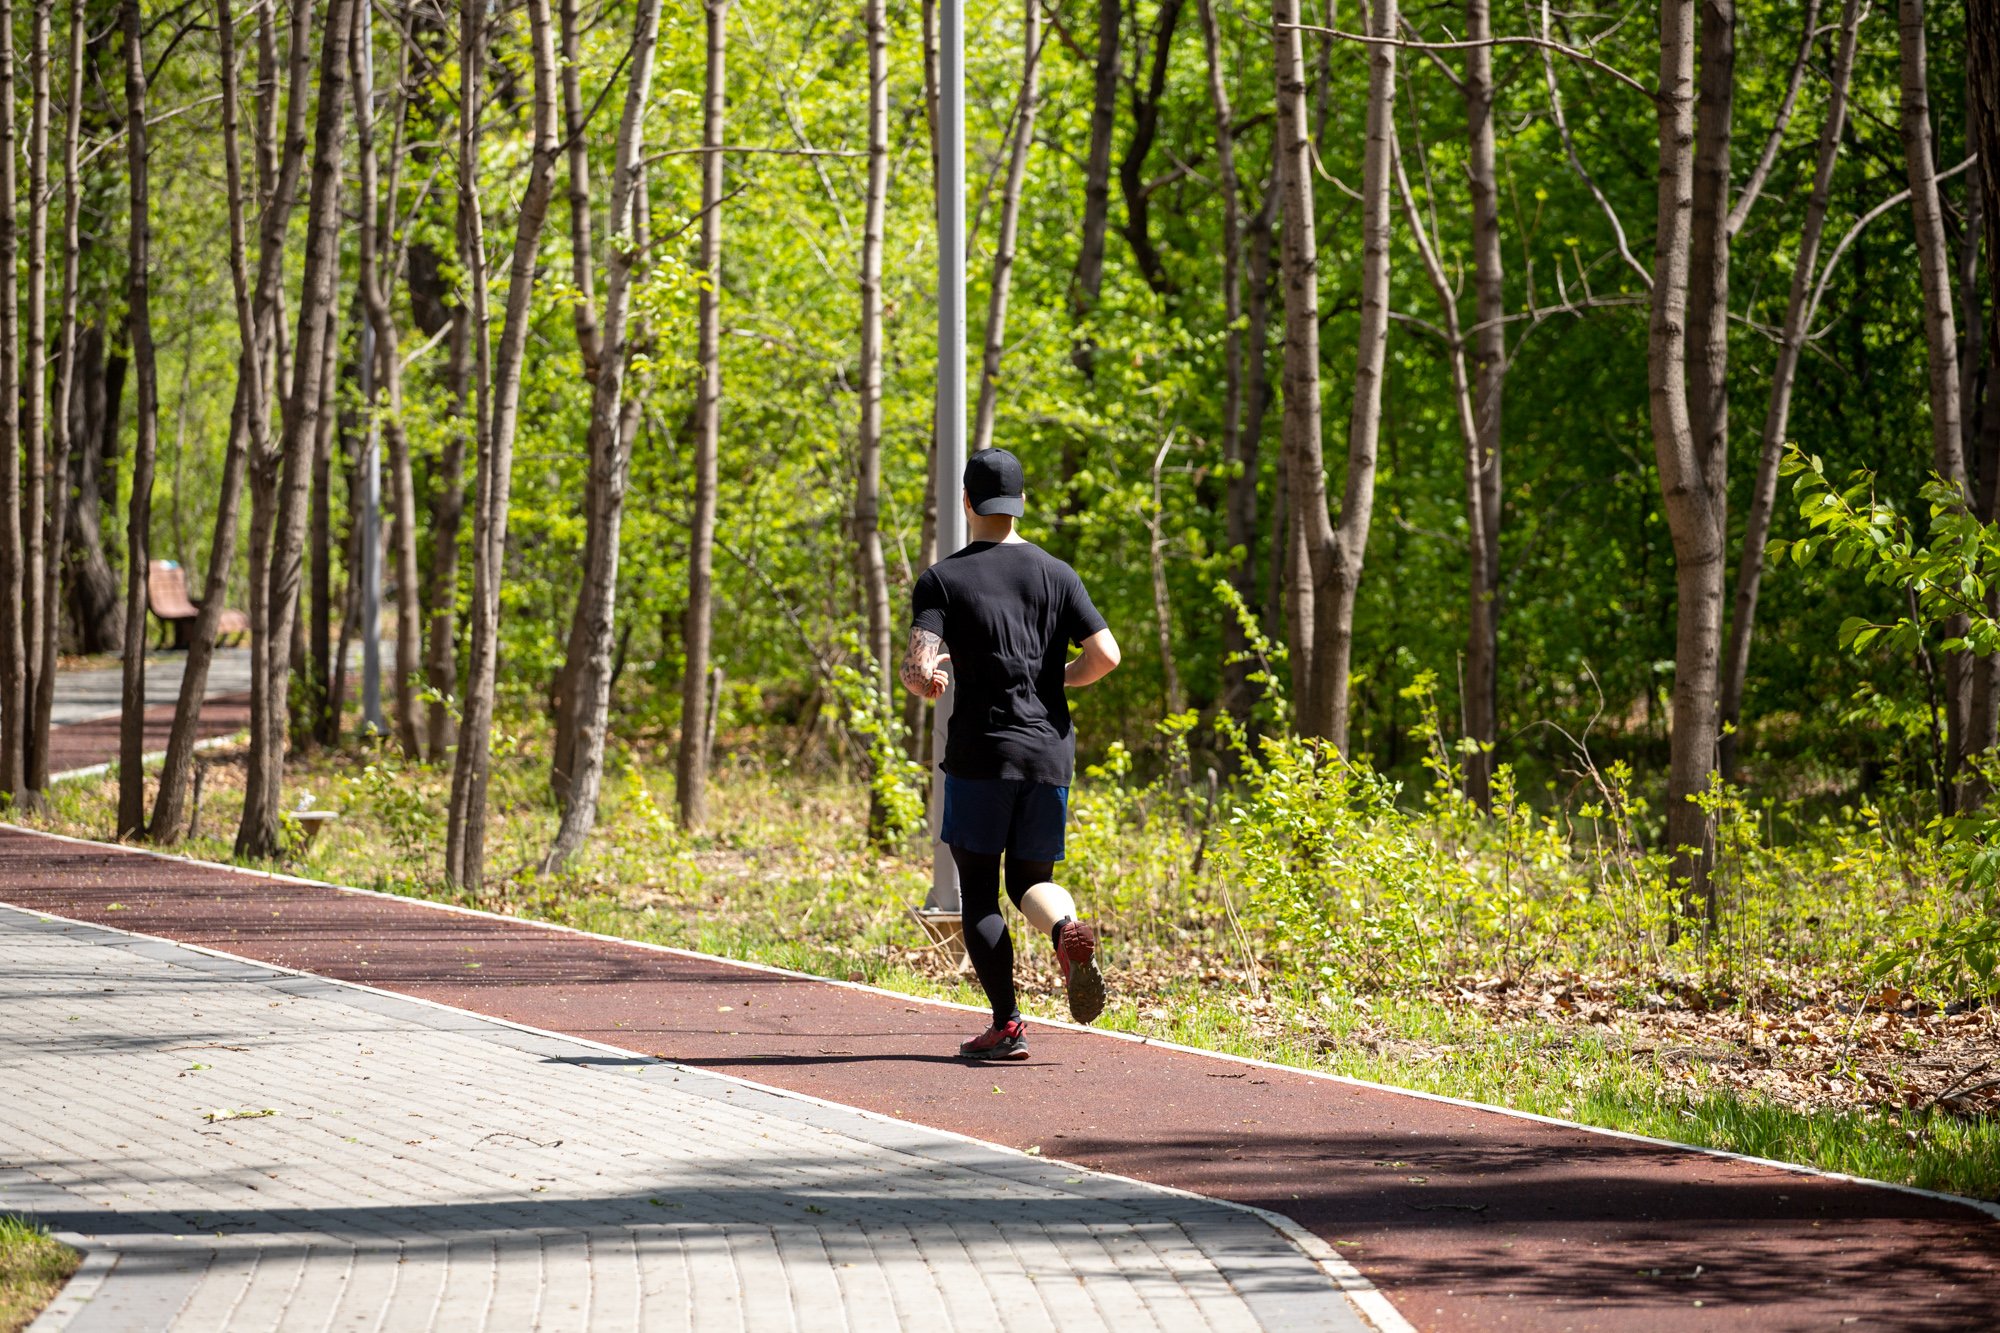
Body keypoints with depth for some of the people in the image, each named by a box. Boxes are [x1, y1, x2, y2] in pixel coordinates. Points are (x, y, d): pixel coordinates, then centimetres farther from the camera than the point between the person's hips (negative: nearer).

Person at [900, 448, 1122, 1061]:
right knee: (1031, 882, 14)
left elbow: (920, 667, -15)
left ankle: (1006, 1025, -2)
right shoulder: (1055, 573, 7)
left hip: (980, 754, -3)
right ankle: (1067, 930, -21)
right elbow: (1105, 655, -1)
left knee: (979, 893, 6)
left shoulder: (942, 579, -2)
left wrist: (921, 680, 8)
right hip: (1050, 752, 3)